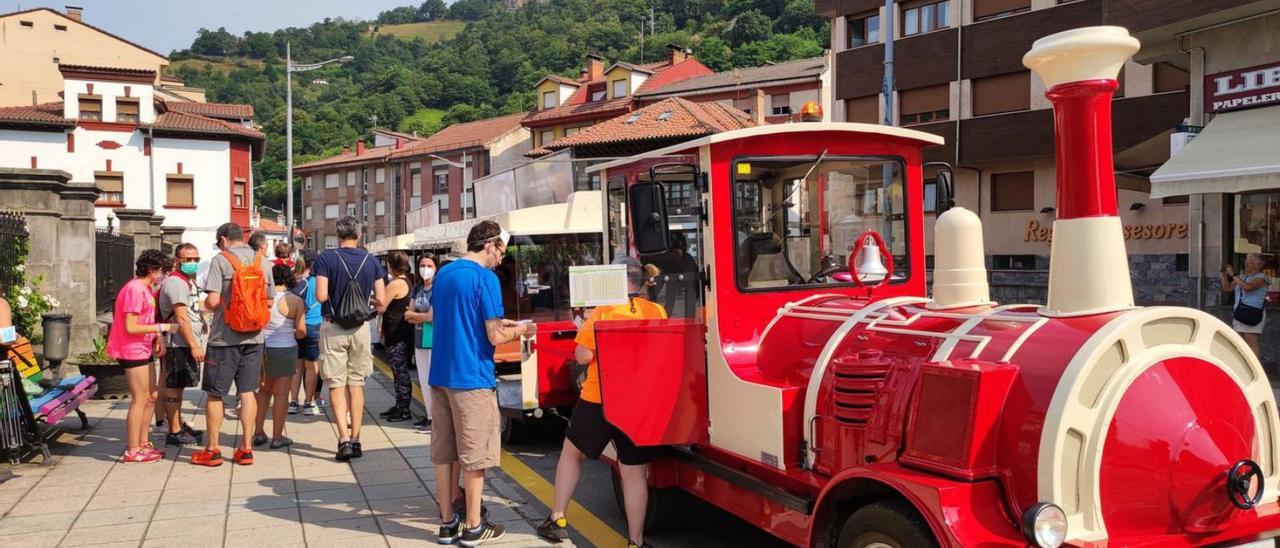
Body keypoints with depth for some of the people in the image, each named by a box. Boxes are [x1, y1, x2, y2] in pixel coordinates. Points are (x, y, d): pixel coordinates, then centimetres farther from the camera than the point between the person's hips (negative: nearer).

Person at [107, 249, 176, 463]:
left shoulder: (146, 289, 14)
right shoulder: (134, 290, -17)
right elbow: (131, 327, -22)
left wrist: (157, 338, 5)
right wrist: (162, 327, -18)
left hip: (144, 350, 10)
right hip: (133, 352, -10)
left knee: (151, 397, 14)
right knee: (140, 400, -5)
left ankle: (142, 444, 24)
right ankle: (132, 451, 3)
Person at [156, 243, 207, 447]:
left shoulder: (188, 281, 17)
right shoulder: (175, 282, -15)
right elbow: (181, 318, -21)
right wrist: (194, 346, -22)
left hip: (186, 344, 10)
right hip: (178, 344, -10)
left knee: (178, 386, 18)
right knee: (173, 387, -3)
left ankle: (179, 425, 28)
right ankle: (174, 433, 2)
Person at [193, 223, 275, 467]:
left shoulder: (221, 260, -9)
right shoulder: (263, 262, 5)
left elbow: (213, 301, -16)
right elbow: (269, 301, 10)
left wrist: (205, 304, 6)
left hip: (224, 337, -4)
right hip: (253, 337, 4)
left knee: (214, 393, 7)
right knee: (247, 392, 9)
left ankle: (212, 450, 13)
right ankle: (246, 449, 11)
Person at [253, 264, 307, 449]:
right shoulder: (295, 301, -9)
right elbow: (301, 331, -8)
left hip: (261, 347, 4)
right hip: (284, 350, -4)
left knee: (264, 390, 19)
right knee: (281, 393, 4)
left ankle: (258, 432, 18)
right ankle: (277, 437, 7)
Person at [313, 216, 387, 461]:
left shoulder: (326, 259, -7)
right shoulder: (371, 261, 0)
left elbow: (321, 296, -16)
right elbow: (382, 301, -3)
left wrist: (335, 295, 6)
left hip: (333, 328, -2)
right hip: (361, 328, 2)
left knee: (336, 385, 3)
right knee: (356, 384, 11)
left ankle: (344, 438, -7)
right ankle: (356, 439, 14)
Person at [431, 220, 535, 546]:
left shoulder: (443, 274, 12)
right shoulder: (486, 278, -12)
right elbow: (495, 337, -16)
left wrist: (498, 322, 23)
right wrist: (520, 330, 3)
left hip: (440, 375, 7)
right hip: (472, 378, -7)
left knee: (443, 453, 11)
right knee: (474, 456, 3)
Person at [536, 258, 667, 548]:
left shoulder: (604, 311, -9)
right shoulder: (658, 312, 0)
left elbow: (583, 356, -10)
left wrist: (587, 330, 6)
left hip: (598, 399, -2)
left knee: (572, 452, 19)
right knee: (634, 472, 7)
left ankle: (557, 520, 24)